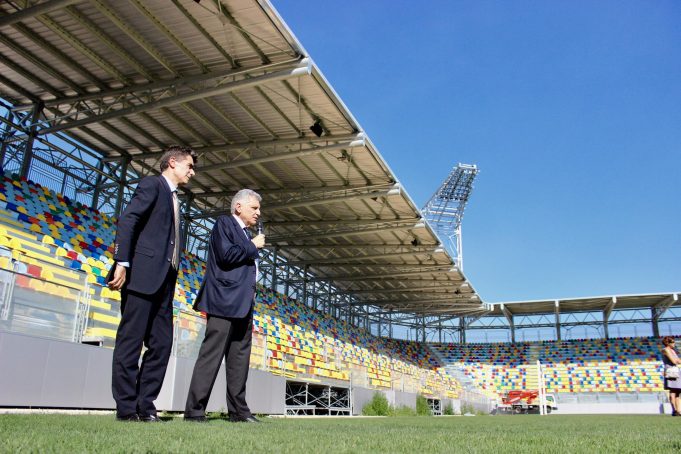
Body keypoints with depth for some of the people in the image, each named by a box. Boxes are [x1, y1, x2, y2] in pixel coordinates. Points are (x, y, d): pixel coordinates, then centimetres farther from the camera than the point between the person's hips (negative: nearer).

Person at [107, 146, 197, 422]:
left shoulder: (173, 199, 25)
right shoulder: (152, 184, 1)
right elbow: (127, 221, -10)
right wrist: (121, 263, -20)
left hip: (163, 280, 9)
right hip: (142, 274, -9)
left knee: (161, 343, 5)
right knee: (131, 341, -4)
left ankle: (145, 406, 9)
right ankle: (126, 408, 1)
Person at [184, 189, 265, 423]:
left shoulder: (247, 235, 23)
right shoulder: (224, 223, 0)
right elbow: (226, 255, -15)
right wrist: (253, 246, -5)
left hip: (243, 304, 9)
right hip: (225, 301, -9)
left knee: (240, 357, 8)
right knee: (212, 354, -9)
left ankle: (238, 410, 13)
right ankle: (194, 410, -5)